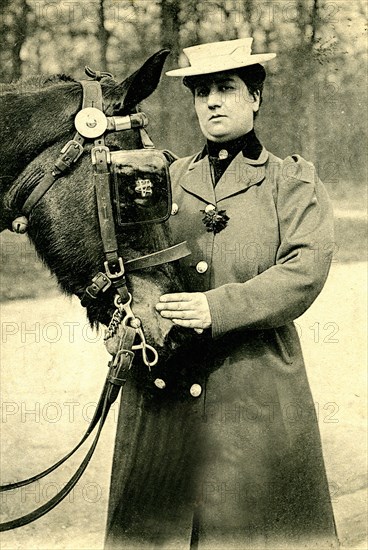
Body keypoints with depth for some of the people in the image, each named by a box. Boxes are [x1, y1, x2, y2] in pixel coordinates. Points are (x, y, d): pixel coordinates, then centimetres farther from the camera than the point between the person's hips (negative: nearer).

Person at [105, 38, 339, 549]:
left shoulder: (293, 182, 3)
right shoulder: (165, 180, 13)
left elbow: (305, 272, -12)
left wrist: (219, 308, -24)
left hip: (258, 398, -3)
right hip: (161, 392, 3)